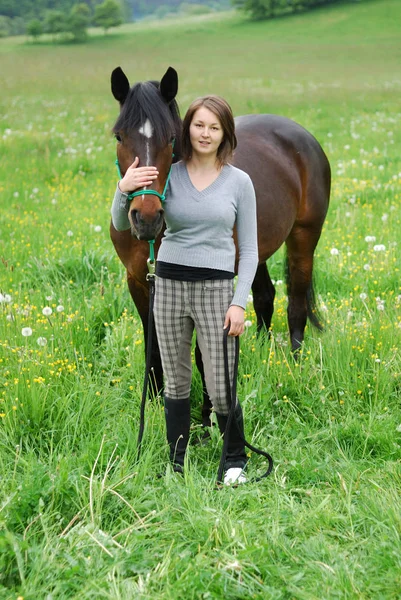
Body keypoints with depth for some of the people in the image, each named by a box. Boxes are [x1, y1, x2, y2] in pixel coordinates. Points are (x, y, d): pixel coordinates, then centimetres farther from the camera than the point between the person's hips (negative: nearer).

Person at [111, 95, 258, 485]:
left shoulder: (239, 182, -1)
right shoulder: (168, 174, 0)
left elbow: (249, 248, 2)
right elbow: (122, 226, 0)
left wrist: (239, 302, -8)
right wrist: (123, 190, -21)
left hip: (216, 288, -1)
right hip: (169, 283, 2)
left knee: (220, 389, -1)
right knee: (175, 382, 12)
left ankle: (235, 460, 23)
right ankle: (176, 464, 26)